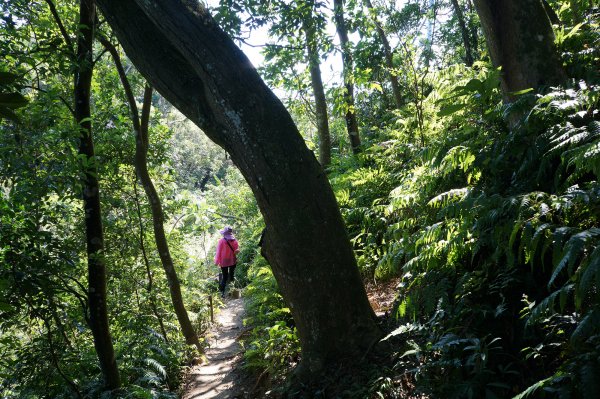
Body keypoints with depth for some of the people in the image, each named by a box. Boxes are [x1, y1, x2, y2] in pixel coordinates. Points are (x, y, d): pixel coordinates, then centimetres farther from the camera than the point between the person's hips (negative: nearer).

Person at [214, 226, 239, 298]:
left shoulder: (221, 241, -18)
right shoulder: (234, 241, -11)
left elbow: (218, 252, -12)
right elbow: (237, 251, -6)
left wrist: (217, 261, -2)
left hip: (224, 262, -1)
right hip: (232, 261, 2)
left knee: (224, 277, 7)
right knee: (231, 275, 21)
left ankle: (222, 292, 3)